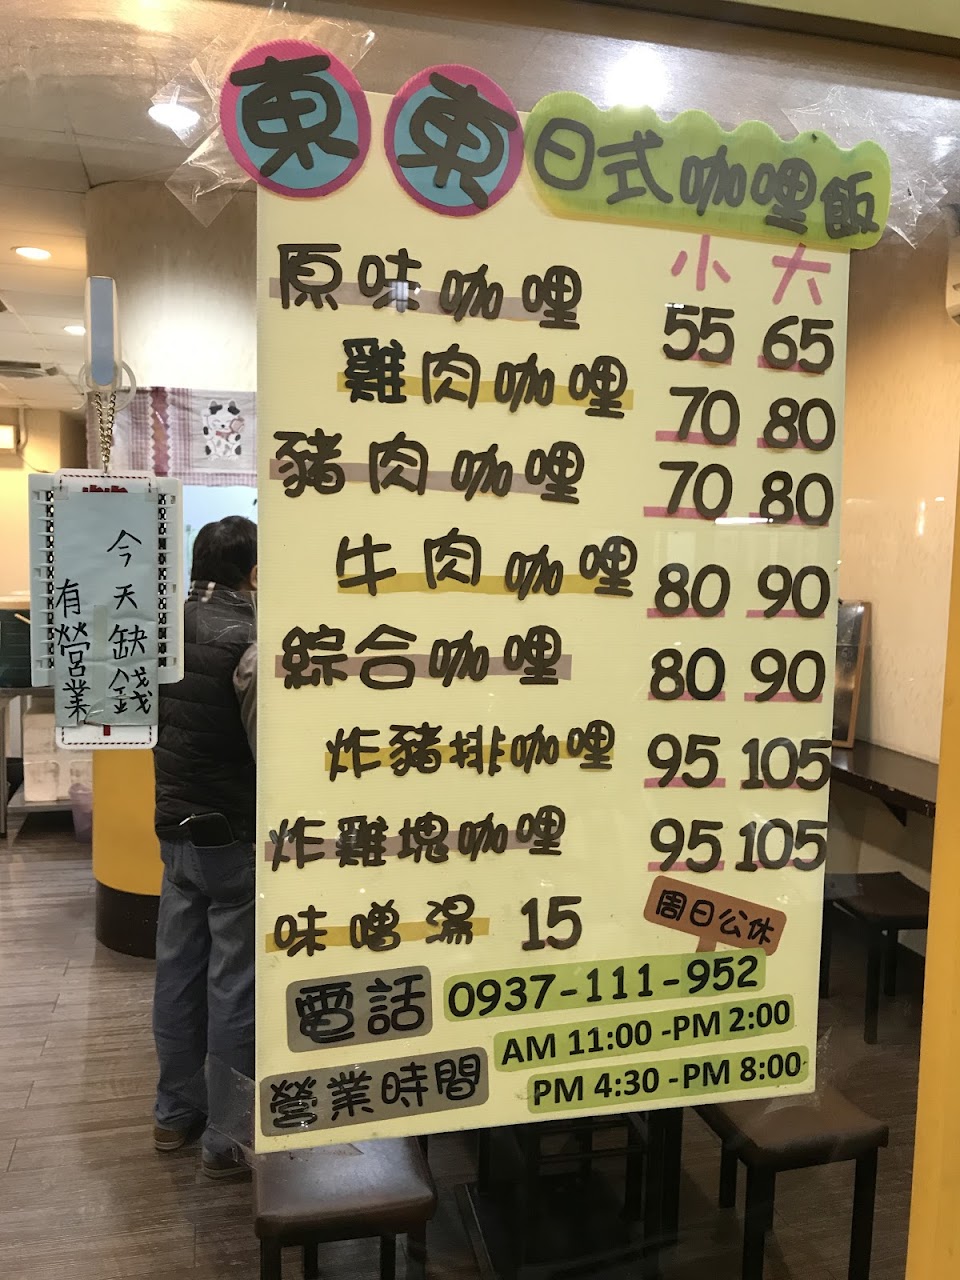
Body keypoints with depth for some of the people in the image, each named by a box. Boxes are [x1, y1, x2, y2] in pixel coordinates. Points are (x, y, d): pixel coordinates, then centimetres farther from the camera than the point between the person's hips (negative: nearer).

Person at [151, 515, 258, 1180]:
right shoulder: (252, 642, -22)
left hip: (175, 826, 7)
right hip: (236, 835, -7)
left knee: (178, 970, 17)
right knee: (235, 986, 4)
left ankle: (176, 1111, 34)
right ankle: (229, 1138, 17)